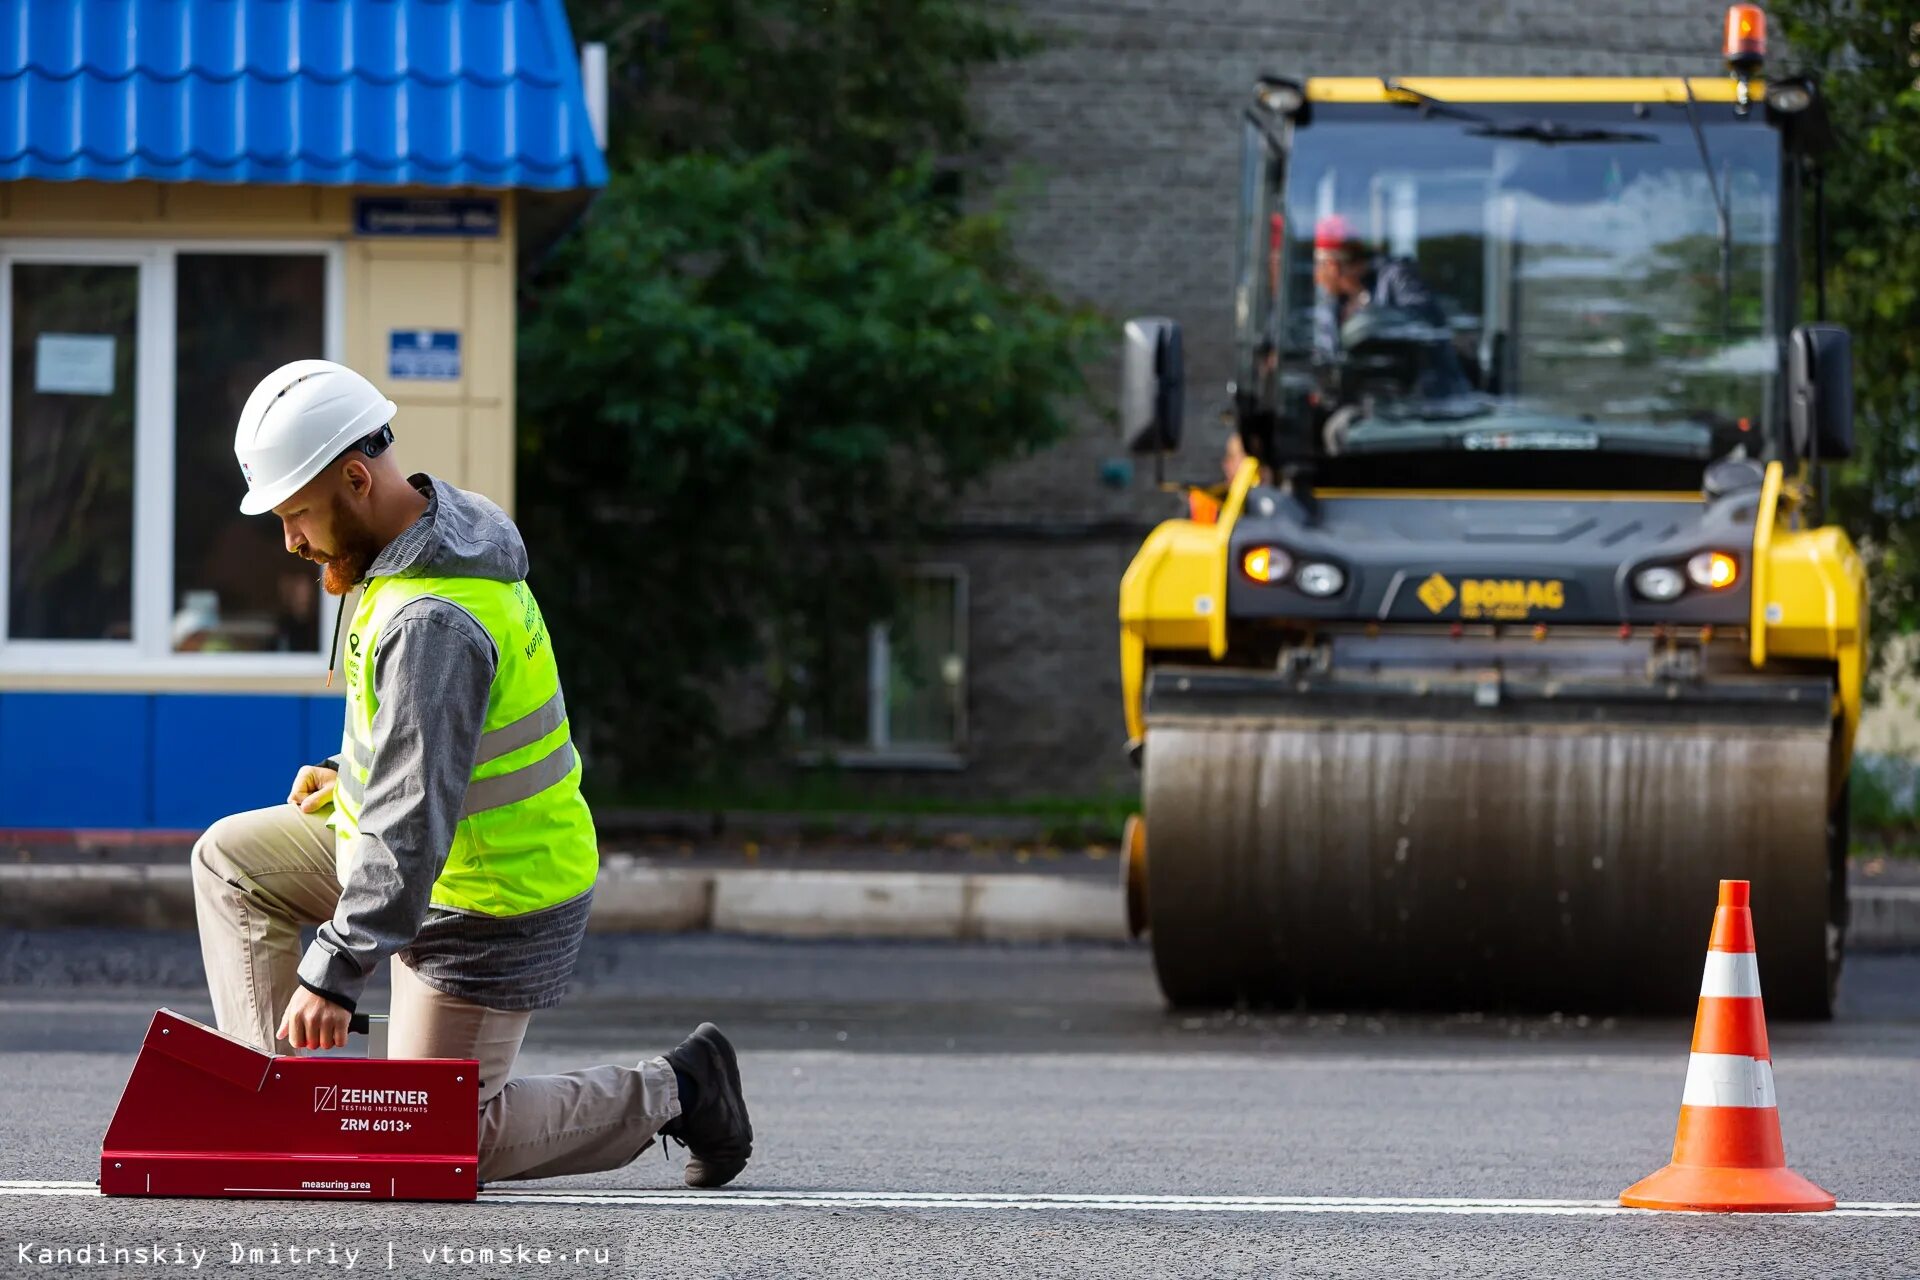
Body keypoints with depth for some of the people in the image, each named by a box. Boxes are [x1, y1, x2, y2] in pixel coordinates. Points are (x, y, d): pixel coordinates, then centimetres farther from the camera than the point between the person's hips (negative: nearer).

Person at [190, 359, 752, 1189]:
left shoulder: (432, 621, -32)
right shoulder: (446, 528, 0)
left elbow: (415, 820, -35)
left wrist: (336, 972, -35)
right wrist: (352, 776, 8)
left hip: (487, 907, -10)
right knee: (228, 860, 13)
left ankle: (671, 1094, 11)